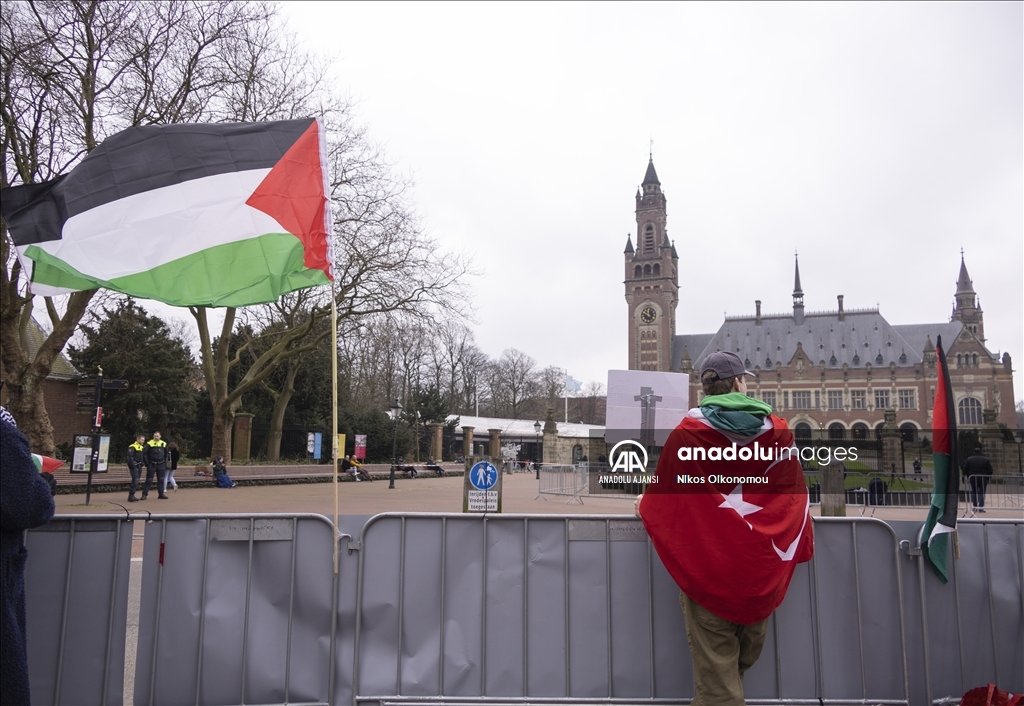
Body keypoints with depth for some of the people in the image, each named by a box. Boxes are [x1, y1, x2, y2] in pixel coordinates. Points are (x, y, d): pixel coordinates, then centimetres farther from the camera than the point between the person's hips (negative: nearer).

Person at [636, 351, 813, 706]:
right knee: (745, 658, 23)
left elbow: (664, 492, 1)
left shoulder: (687, 432, -8)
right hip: (762, 570, 3)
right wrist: (801, 547, 23)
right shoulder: (779, 431, -1)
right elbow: (795, 496, 7)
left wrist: (645, 505, 23)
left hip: (706, 568, -2)